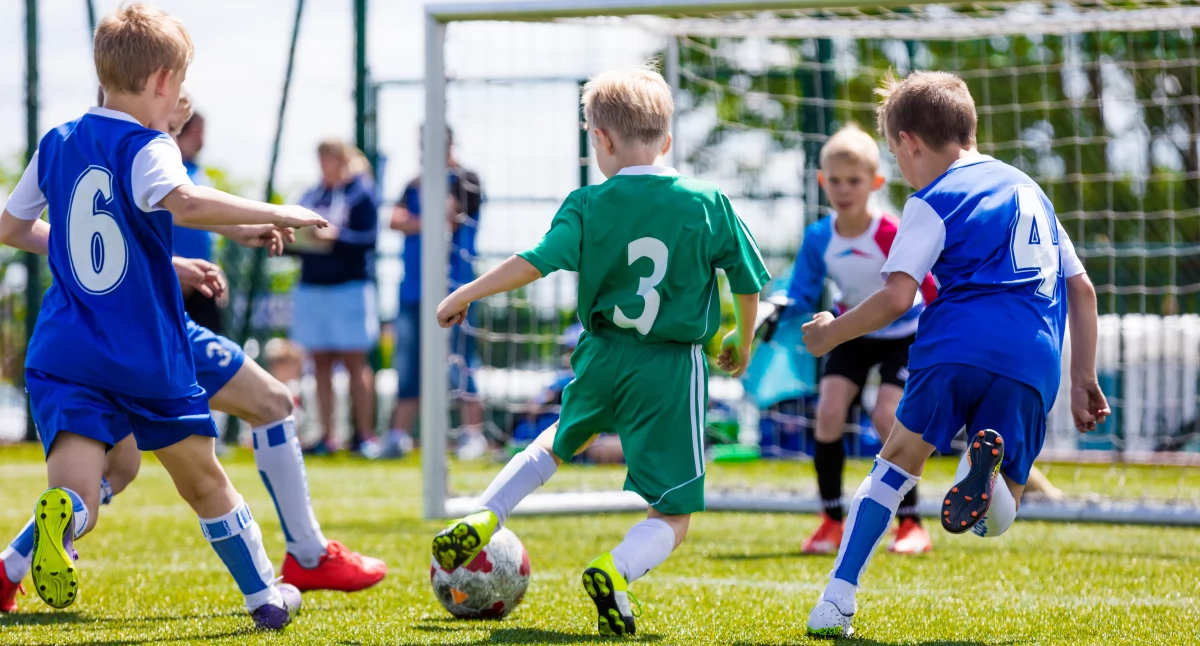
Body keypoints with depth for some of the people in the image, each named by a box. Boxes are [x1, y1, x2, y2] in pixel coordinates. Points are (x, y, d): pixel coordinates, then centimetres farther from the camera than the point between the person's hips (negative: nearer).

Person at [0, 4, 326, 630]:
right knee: (206, 483, 21)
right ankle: (265, 595, 35)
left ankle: (61, 515, -49)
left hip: (64, 359, 3)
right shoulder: (146, 149, -10)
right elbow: (184, 202, -32)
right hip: (149, 358, -3)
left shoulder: (56, 144, 9)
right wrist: (274, 214, -20)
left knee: (75, 497, -14)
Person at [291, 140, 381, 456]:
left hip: (350, 286, -6)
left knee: (355, 362, -3)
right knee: (321, 363, 4)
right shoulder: (311, 197, 15)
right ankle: (327, 436, 6)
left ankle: (365, 435, 1)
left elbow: (366, 241, -11)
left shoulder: (361, 193, -3)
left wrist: (335, 236, -23)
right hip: (312, 287, 6)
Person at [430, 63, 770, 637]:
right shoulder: (708, 204, -3)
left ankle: (480, 523, 28)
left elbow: (536, 262, -14)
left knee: (561, 441, 36)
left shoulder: (589, 206, -5)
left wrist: (467, 294, -2)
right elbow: (748, 283, 4)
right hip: (673, 370, -2)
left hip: (603, 356, 2)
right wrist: (743, 341, 22)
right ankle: (616, 570, -28)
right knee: (671, 519, 2)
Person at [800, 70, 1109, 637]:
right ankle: (989, 470, -25)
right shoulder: (1029, 190, 28)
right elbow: (1082, 290, 27)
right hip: (1033, 363, 4)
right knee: (994, 520, 13)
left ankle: (838, 599, 4)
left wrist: (832, 334, 11)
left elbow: (897, 296, -5)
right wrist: (1083, 380, 29)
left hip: (957, 345, -4)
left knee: (899, 459, 16)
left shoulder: (934, 202, 7)